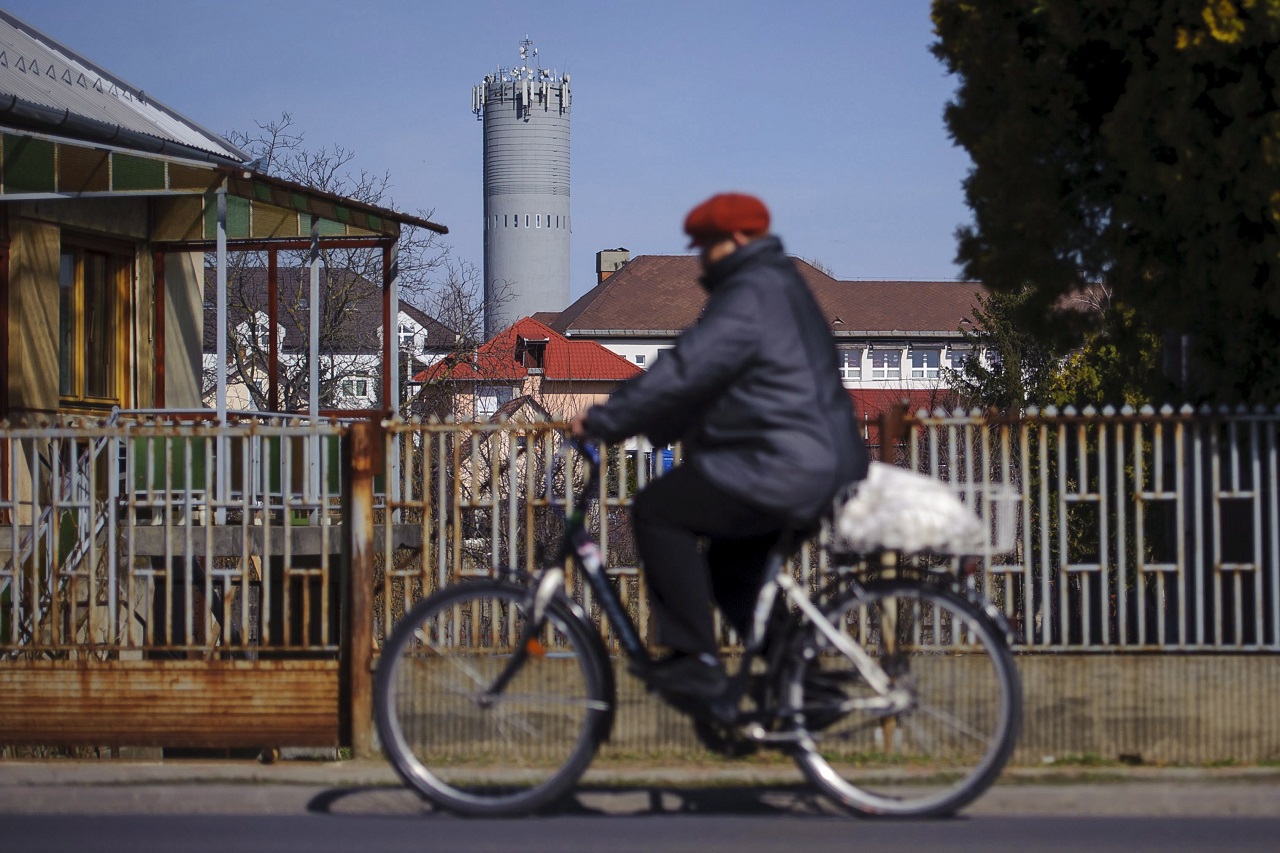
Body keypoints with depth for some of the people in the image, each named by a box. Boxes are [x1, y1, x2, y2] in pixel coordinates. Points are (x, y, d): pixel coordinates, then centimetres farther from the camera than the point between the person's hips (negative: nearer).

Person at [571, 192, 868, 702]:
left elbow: (685, 371, -19)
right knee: (731, 566, 23)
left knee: (657, 511, -7)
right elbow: (700, 373, 25)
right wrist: (651, 428, 20)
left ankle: (696, 659, -11)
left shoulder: (750, 295, -12)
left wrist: (605, 421, -14)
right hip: (826, 467, 11)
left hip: (784, 469, -11)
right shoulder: (779, 287, 22)